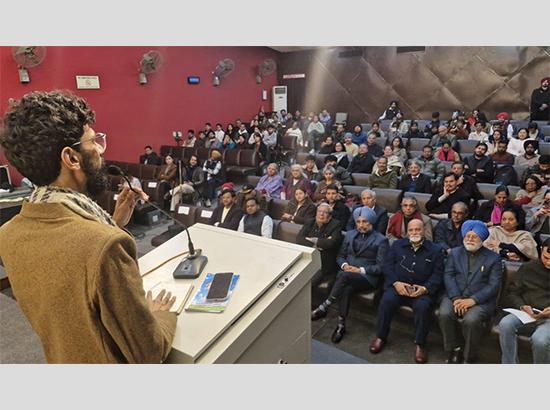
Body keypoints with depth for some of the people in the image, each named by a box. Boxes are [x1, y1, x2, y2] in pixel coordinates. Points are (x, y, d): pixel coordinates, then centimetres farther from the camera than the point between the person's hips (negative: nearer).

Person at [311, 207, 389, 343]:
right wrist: (344, 265, -6)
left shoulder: (381, 240, 1)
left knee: (344, 276, -36)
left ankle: (324, 307, -26)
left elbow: (381, 267, -4)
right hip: (347, 272, 4)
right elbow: (340, 256, 17)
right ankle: (341, 325, -23)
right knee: (346, 289, -33)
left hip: (368, 278, -3)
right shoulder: (349, 234, 16)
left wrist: (360, 270, -16)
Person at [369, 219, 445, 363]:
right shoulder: (397, 245, 13)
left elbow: (438, 274, 3)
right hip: (398, 285, 1)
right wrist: (395, 283, -11)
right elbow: (387, 265, 6)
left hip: (423, 289, -1)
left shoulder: (435, 249, 9)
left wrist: (425, 288, -15)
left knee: (423, 306, -32)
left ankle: (420, 344, -11)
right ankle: (381, 337, -8)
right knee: (387, 300, -29)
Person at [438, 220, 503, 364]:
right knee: (444, 314, -28)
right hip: (455, 296, 2)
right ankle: (455, 350, -4)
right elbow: (448, 276, 3)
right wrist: (456, 298, -14)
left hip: (481, 301, -2)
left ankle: (469, 357, -7)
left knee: (471, 320, -31)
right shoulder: (454, 252, 14)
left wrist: (473, 300, -17)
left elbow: (493, 285, -3)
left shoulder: (494, 258, 7)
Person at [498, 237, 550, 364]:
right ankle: (508, 364, -17)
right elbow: (511, 292, 13)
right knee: (505, 324, -29)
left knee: (539, 340, -32)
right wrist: (522, 306, -7)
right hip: (527, 313, 2)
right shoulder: (528, 268, 12)